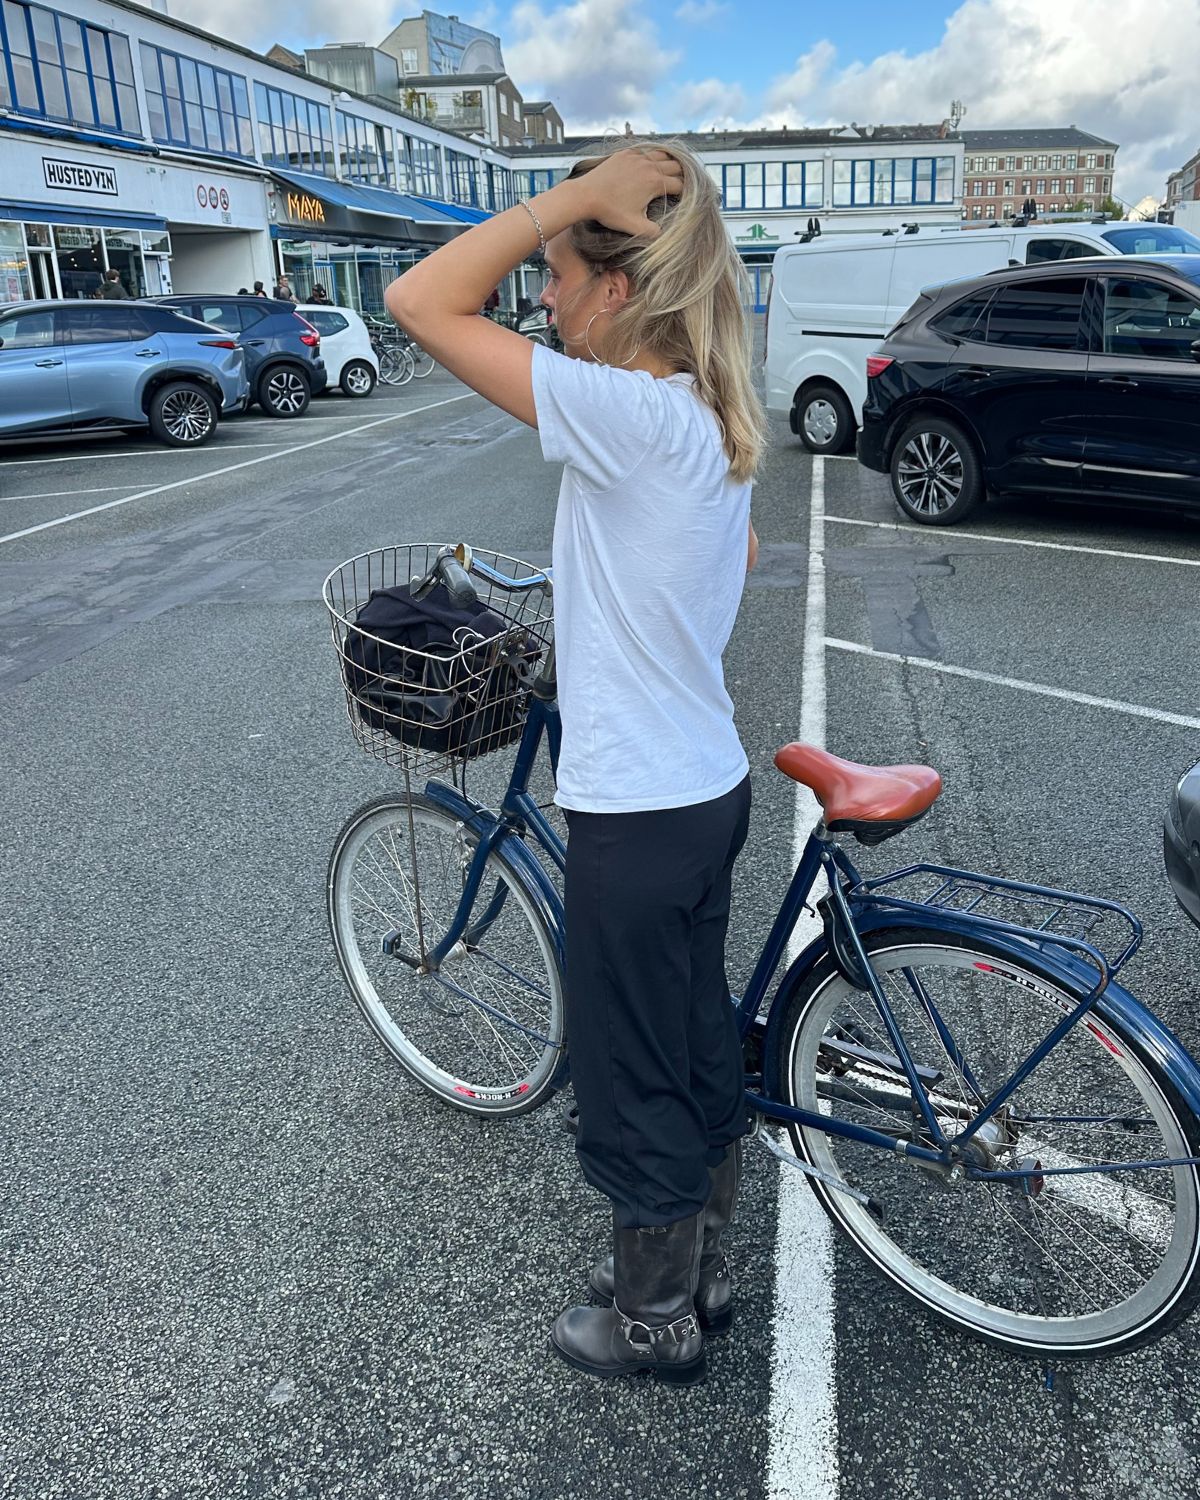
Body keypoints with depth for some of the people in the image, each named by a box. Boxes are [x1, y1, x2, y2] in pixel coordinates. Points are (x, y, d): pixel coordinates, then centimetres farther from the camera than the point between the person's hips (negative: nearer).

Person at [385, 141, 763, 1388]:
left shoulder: (629, 415, -23)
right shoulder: (717, 415, 6)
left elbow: (422, 303, -24)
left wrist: (573, 194, -19)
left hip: (636, 818, -9)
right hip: (710, 788, 9)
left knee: (631, 1084, 12)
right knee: (699, 1043, 24)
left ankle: (655, 1322, 36)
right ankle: (695, 1267, 46)